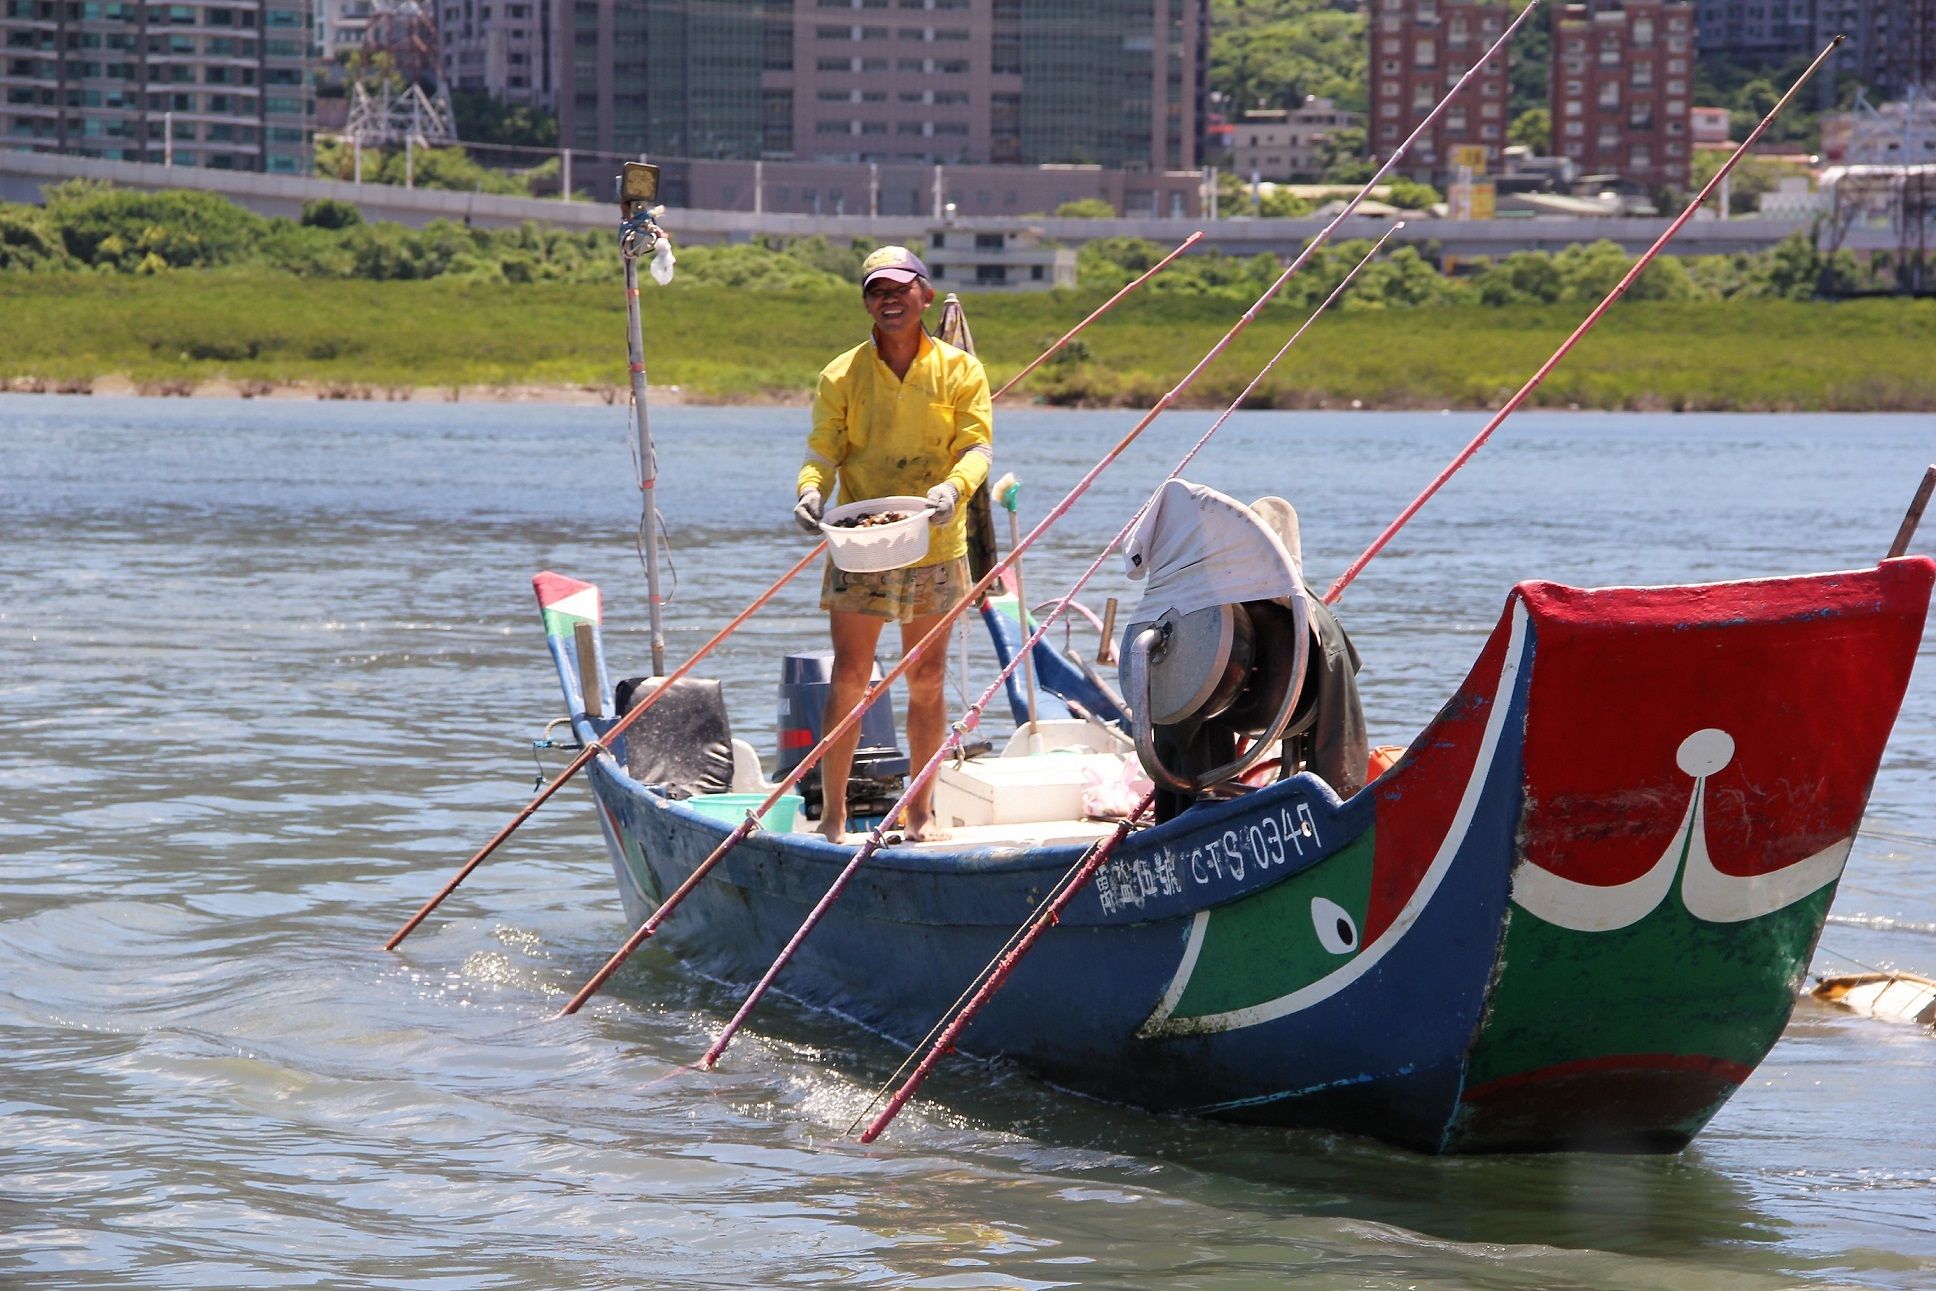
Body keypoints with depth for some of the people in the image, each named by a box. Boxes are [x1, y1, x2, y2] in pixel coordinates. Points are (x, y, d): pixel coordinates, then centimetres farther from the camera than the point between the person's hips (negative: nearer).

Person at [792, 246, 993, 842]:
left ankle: (922, 811, 18)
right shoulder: (843, 375, 3)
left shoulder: (959, 370, 3)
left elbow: (978, 446, -5)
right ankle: (833, 815, -1)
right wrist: (812, 489, -23)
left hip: (934, 549, 1)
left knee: (926, 680, 8)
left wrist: (954, 486, -26)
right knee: (849, 679, -4)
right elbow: (824, 450, -1)